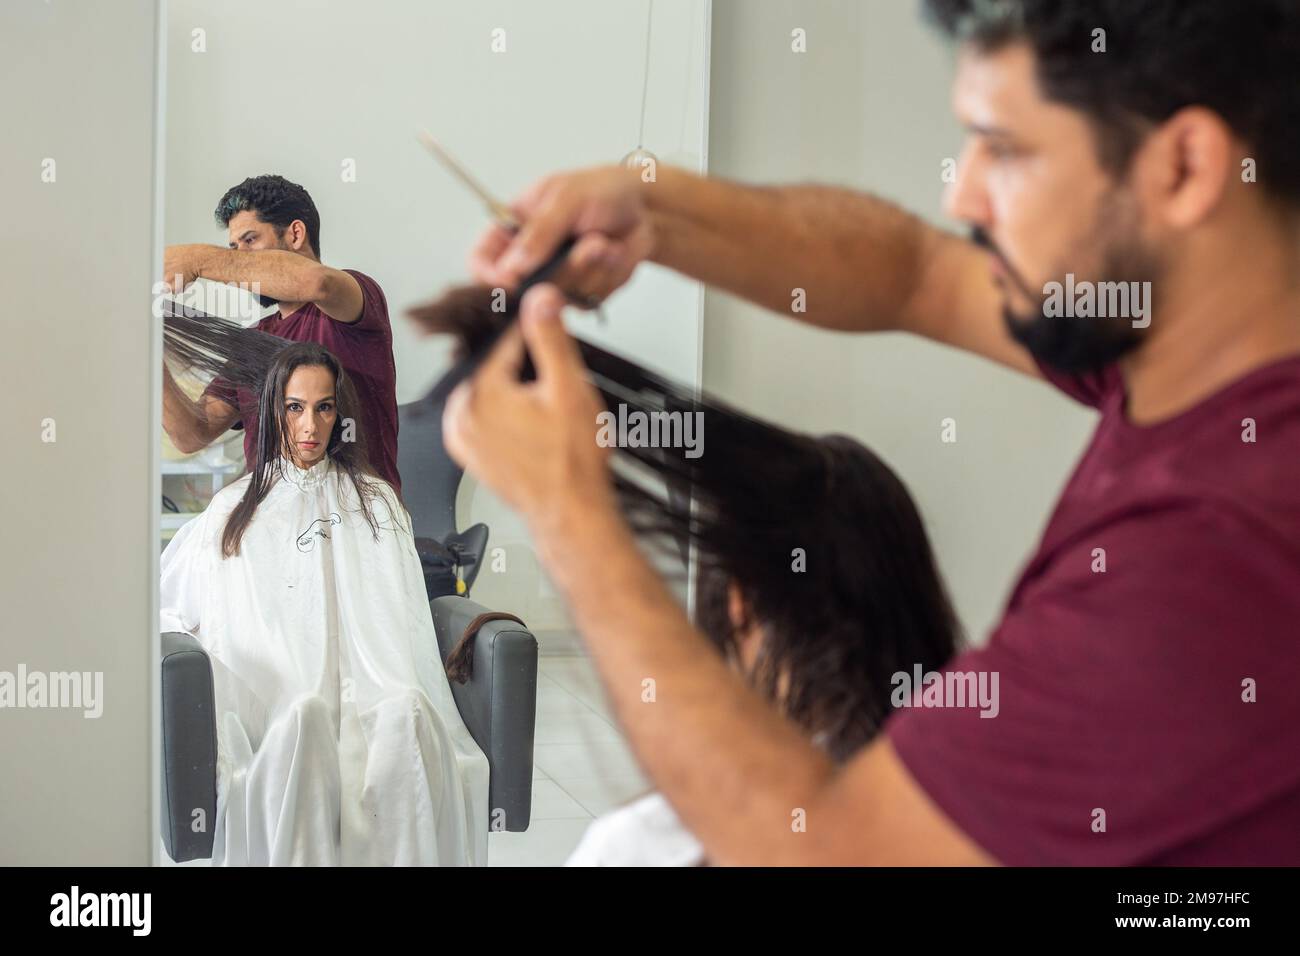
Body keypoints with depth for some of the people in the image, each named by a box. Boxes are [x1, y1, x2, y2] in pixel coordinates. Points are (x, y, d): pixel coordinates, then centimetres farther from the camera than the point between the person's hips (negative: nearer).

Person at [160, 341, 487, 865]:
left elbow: (401, 619, 14)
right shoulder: (233, 509, 22)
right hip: (270, 697, 0)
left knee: (408, 709, -36)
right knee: (305, 712, -38)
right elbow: (167, 603, 26)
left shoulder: (375, 500, 23)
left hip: (368, 689, 1)